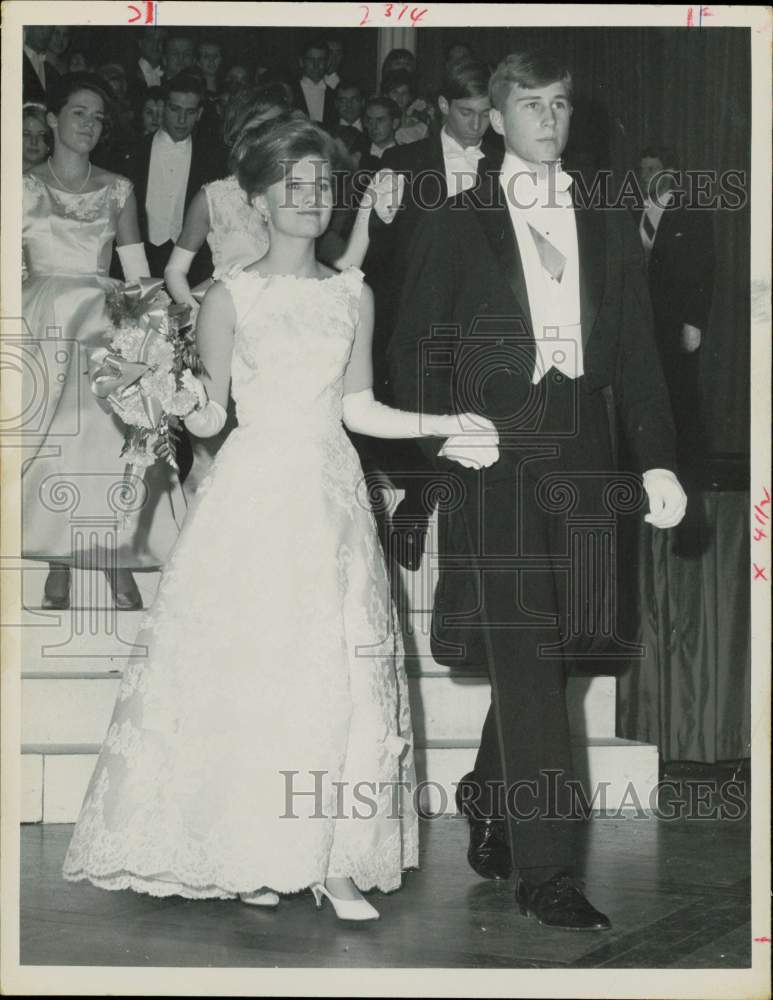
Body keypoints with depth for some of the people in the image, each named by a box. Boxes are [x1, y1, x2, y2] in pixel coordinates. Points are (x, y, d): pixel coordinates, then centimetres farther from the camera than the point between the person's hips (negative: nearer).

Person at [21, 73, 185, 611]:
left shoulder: (118, 190, 9)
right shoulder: (25, 187, 5)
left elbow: (138, 273, 6)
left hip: (104, 324, 1)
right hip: (44, 324, -1)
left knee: (111, 436, -9)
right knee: (52, 441, -3)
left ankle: (120, 563, 0)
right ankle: (59, 564, 7)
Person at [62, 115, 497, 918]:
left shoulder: (352, 295, 10)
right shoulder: (230, 298, 1)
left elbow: (358, 409, 12)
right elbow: (209, 416, 2)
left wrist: (448, 424, 4)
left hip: (329, 498, 3)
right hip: (252, 495, -3)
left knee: (340, 670, -2)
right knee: (244, 668, -4)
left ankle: (335, 859, 2)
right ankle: (247, 854, 8)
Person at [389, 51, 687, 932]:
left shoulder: (608, 230, 16)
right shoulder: (454, 225, 7)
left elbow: (636, 355, 12)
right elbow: (416, 352, 5)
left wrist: (659, 460, 3)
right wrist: (442, 447, -5)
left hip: (580, 462, 4)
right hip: (494, 463, -4)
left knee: (541, 659, 7)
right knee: (526, 662, -9)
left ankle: (488, 817, 28)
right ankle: (545, 872, -7)